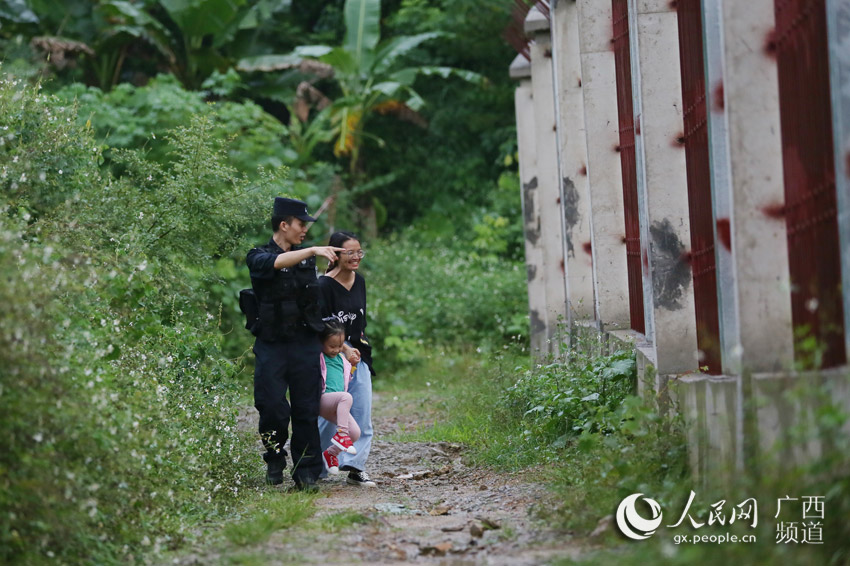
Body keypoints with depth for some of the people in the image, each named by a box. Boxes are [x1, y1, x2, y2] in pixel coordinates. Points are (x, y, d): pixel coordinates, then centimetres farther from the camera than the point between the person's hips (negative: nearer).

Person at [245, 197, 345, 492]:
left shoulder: (307, 258, 14)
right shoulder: (258, 257, -1)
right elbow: (276, 263, -25)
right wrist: (313, 250, -34)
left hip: (305, 344, 3)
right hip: (272, 345, -3)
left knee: (307, 411, -1)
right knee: (273, 409, -8)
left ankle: (306, 472, 4)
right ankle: (274, 461, 16)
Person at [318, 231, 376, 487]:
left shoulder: (359, 281, 10)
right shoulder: (324, 286, -13)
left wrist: (360, 345, 11)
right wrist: (345, 349, -17)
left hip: (357, 353, 7)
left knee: (362, 412, -1)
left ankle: (355, 466, 2)